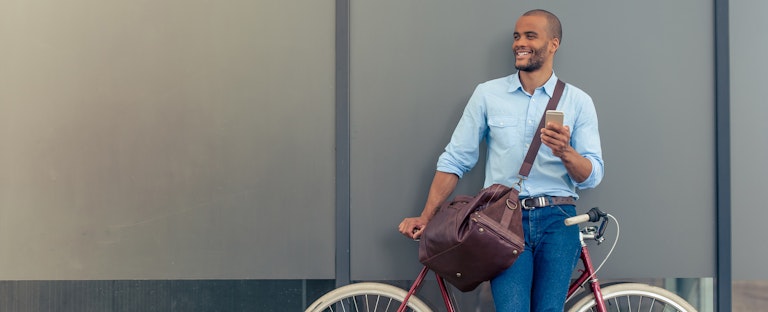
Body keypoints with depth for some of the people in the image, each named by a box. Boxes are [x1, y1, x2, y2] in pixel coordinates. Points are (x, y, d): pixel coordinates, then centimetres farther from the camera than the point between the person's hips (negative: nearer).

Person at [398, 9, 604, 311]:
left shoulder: (579, 102, 7)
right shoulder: (488, 94, 8)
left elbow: (592, 176, 2)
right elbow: (455, 160, 9)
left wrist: (565, 152, -19)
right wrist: (425, 217, 3)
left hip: (556, 221, 1)